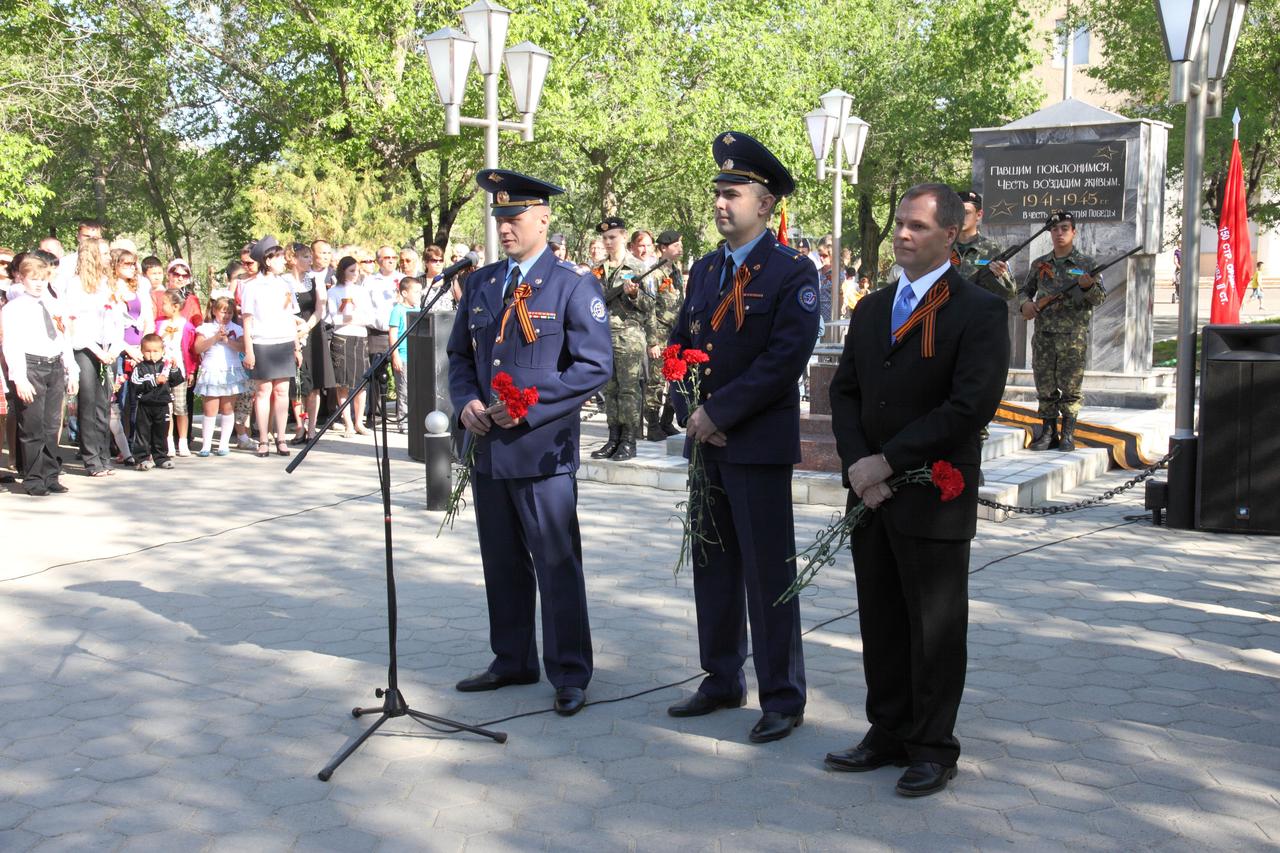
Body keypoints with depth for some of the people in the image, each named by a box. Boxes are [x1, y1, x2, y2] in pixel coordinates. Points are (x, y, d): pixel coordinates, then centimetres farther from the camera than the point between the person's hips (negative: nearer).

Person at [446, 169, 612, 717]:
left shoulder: (573, 287, -5)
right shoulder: (480, 283, 12)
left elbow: (595, 367, -10)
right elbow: (460, 354, 18)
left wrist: (530, 405, -17)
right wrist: (466, 402, -2)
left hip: (543, 451, -6)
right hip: (488, 447, 6)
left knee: (557, 567, 1)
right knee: (502, 565, 15)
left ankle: (570, 675, 11)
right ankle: (513, 661, 29)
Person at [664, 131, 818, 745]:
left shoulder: (793, 273, -8)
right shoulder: (704, 269, 13)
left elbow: (786, 359, -18)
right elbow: (679, 344, 15)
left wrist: (719, 412, -17)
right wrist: (691, 412, -1)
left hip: (760, 444, -7)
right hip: (705, 441, 7)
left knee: (768, 572, -1)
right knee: (712, 566, 14)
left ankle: (783, 698, 9)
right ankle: (722, 680, 27)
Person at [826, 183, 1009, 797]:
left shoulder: (980, 311, -7)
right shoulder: (871, 309, 14)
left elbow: (971, 407, -17)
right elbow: (845, 392, 12)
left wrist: (888, 461, -16)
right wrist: (857, 463, -6)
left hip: (935, 499, -6)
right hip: (872, 494, 6)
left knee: (935, 628, 4)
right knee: (880, 624, 13)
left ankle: (933, 749, 17)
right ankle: (888, 735, 26)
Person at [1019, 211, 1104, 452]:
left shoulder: (1086, 264, 2)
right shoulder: (1040, 264, 11)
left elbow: (1100, 298, 0)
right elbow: (1026, 289, 23)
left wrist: (1088, 286, -21)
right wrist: (1026, 303, 1)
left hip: (1074, 335, -3)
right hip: (1043, 335, 3)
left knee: (1070, 388, 0)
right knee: (1045, 387, 5)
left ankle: (1068, 435, 7)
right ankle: (1048, 433, 13)